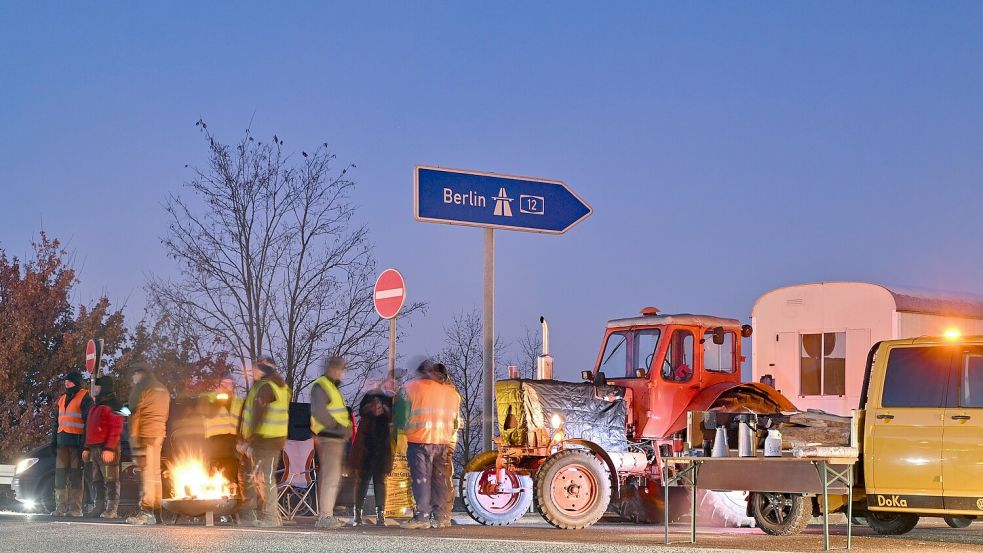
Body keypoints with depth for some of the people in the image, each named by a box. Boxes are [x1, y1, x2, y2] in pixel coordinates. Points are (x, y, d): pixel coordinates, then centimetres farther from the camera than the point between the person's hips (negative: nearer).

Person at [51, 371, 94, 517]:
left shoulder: (84, 398, -2)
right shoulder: (62, 399, 22)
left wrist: (84, 442, -17)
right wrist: (53, 440, 17)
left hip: (76, 442, -7)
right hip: (62, 442, 7)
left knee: (75, 476, -8)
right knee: (60, 475, 5)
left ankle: (75, 508, -8)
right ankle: (61, 508, 8)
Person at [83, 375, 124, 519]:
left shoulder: (113, 404, -7)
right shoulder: (97, 406, 24)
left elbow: (116, 427, -16)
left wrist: (109, 448, -22)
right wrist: (87, 448, 21)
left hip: (107, 449, -10)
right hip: (94, 448, 10)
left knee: (110, 480, -9)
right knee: (96, 480, 9)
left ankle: (112, 509, -11)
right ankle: (99, 507, 12)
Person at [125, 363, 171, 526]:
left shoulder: (141, 388, -3)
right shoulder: (163, 390, 20)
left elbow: (135, 413, -9)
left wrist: (133, 437, -10)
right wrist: (161, 435, 17)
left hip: (145, 434, -7)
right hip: (160, 434, 7)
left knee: (146, 472, -11)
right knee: (155, 473, 11)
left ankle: (146, 511, -16)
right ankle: (156, 511, 10)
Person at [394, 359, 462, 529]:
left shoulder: (410, 388, 1)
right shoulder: (452, 392, 15)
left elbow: (401, 415, -2)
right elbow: (456, 421, 18)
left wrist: (401, 429, 12)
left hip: (420, 440, -4)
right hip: (444, 442, 4)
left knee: (421, 477, -4)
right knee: (440, 478, 8)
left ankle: (422, 516, -10)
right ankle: (440, 517, 7)